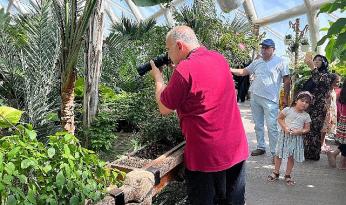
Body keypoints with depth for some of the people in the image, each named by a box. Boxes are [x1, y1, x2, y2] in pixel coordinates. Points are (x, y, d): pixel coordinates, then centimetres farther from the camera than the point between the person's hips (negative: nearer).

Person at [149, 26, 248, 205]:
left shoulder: (184, 69, -19)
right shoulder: (220, 58, 4)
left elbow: (164, 109, -7)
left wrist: (158, 77, 6)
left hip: (206, 156, -7)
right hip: (236, 149, 7)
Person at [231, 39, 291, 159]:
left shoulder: (279, 62, -3)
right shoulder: (257, 62, 11)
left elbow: (287, 81, -2)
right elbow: (243, 72, 13)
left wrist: (285, 97, -4)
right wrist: (229, 69, -1)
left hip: (270, 100, -5)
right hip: (255, 97, 6)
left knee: (272, 127, -6)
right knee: (258, 125, 14)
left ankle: (275, 152, 4)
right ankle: (261, 147, 27)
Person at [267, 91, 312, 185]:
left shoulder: (306, 116, -1)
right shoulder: (287, 110, -6)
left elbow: (307, 128, 4)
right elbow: (279, 118, 2)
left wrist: (299, 131, -16)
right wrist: (284, 127, -13)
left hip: (296, 138, 1)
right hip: (284, 135, -1)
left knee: (291, 157, 7)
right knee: (278, 154, 6)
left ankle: (287, 175, 24)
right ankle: (276, 173, 23)